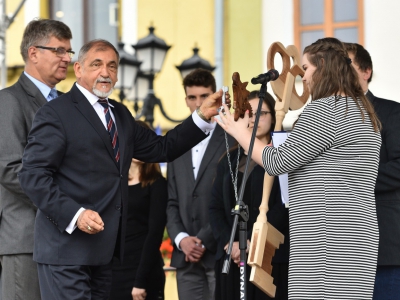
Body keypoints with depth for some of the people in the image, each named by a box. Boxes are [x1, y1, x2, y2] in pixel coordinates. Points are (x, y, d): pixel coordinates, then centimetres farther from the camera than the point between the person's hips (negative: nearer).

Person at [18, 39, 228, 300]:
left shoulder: (121, 115, 18)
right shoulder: (56, 114, -6)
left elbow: (161, 149, 18)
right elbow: (33, 175, -13)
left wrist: (203, 117, 8)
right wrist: (75, 214, -23)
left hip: (103, 247, 8)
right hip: (67, 248, -8)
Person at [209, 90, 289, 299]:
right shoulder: (229, 159, 18)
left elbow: (283, 207, -9)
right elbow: (215, 207, 11)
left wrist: (251, 240, -15)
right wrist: (228, 242, -6)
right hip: (231, 257, 4)